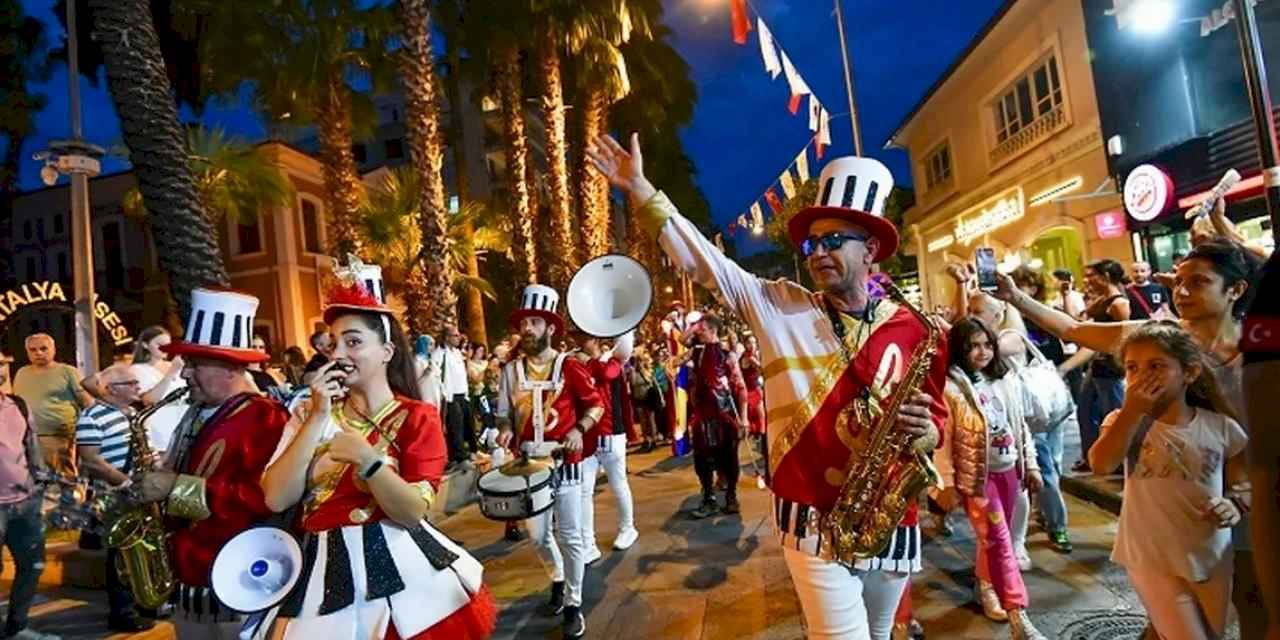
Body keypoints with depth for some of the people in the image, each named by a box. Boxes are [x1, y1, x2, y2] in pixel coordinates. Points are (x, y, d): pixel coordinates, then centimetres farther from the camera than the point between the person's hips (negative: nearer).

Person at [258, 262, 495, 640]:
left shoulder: (418, 418, -3)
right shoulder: (309, 414, 8)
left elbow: (414, 512, -13)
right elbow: (276, 499, -6)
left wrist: (367, 458, -26)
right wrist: (318, 418, -10)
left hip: (400, 568, -2)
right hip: (325, 573, 3)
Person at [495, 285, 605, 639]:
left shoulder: (569, 366, -8)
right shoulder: (511, 370, 2)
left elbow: (596, 403, -3)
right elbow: (504, 413, 10)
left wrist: (579, 429, -18)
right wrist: (505, 430, -11)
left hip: (566, 462, -4)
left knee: (570, 536, 0)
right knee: (538, 535, 15)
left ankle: (573, 605, 17)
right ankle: (557, 579, 43)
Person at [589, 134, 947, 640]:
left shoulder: (910, 329, -2)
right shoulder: (780, 308, -5)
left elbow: (935, 415, 6)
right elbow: (703, 262, -7)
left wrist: (923, 431, -19)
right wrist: (638, 189, -12)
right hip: (812, 524, -3)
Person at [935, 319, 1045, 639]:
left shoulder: (1007, 380, 4)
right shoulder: (950, 387, -15)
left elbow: (1022, 426, 12)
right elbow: (943, 440, -13)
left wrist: (1031, 465, 11)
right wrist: (947, 483, -13)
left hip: (1008, 469, 6)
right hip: (975, 473, -6)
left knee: (995, 537, 17)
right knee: (998, 540, -6)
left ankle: (986, 586, 40)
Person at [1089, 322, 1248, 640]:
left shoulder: (1220, 427, -5)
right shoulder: (1124, 420, -10)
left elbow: (1245, 483, 7)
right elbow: (1101, 463, -28)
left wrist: (1236, 504, -15)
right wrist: (1132, 409, -25)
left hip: (1212, 558, 3)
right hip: (1152, 559, -3)